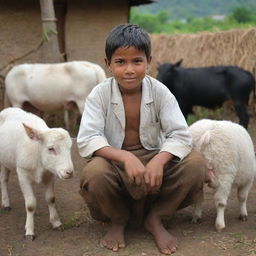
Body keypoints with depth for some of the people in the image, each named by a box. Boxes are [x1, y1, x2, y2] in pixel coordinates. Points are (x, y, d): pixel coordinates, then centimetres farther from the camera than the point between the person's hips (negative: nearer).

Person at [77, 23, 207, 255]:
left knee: (195, 164, -24)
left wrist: (159, 160, -37)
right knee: (93, 174, -36)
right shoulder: (99, 94, -12)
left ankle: (155, 218, 0)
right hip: (114, 160, -1)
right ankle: (118, 219, 0)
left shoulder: (160, 92, -9)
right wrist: (125, 157, -39)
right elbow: (86, 140, -22)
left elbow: (180, 135, -16)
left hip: (152, 157, 2)